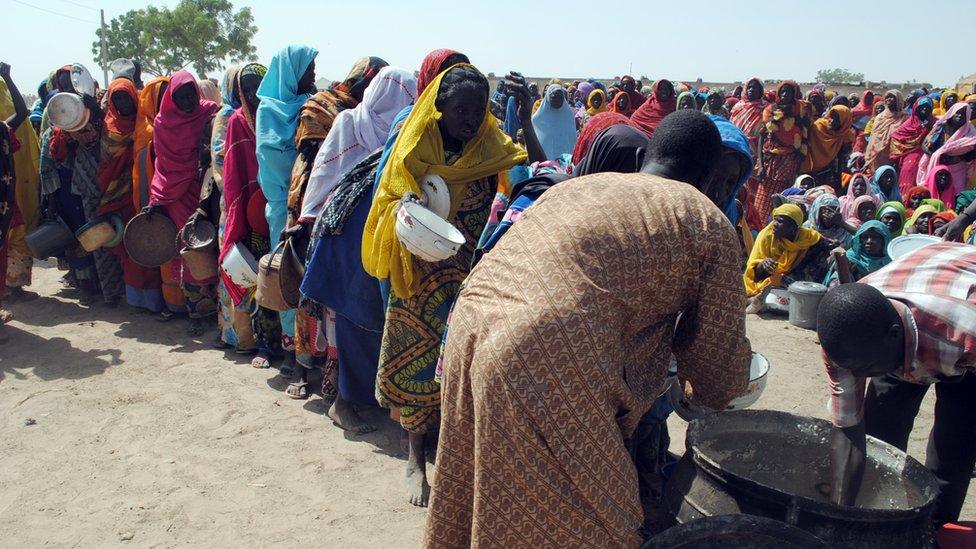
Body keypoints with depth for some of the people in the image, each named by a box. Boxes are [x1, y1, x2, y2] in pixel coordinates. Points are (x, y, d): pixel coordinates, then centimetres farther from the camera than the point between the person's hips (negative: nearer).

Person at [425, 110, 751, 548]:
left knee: (486, 506, 26)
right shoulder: (710, 225, 6)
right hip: (547, 365, -7)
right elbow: (719, 350, 9)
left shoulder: (576, 185, 24)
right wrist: (708, 396, 33)